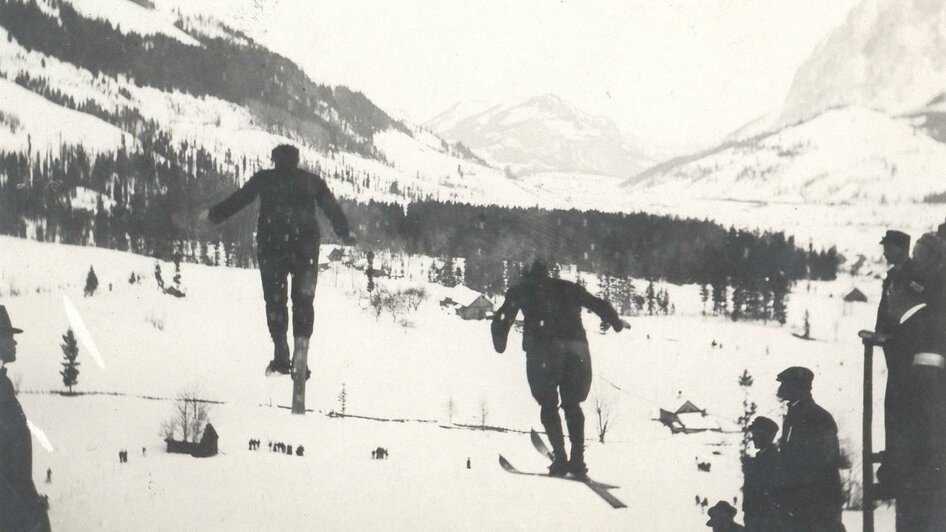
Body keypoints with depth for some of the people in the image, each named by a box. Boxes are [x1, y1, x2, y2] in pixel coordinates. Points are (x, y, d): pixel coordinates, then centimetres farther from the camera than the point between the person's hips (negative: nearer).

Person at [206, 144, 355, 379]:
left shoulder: (264, 178, 8)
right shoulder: (312, 181, 12)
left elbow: (238, 199, 8)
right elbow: (332, 208, 11)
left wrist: (214, 214, 20)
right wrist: (345, 233, 21)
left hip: (271, 244, -1)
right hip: (305, 245, 1)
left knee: (275, 299, 6)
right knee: (303, 299, 9)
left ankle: (281, 356, -3)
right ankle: (301, 347, -8)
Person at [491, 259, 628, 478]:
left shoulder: (520, 291, 20)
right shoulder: (567, 288, 26)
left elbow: (501, 321, 14)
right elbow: (600, 305, 25)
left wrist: (500, 345, 31)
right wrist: (616, 323, 43)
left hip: (543, 347, -2)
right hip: (576, 348, 2)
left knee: (548, 405, 11)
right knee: (572, 404, 17)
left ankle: (560, 458, -5)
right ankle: (577, 460, 5)